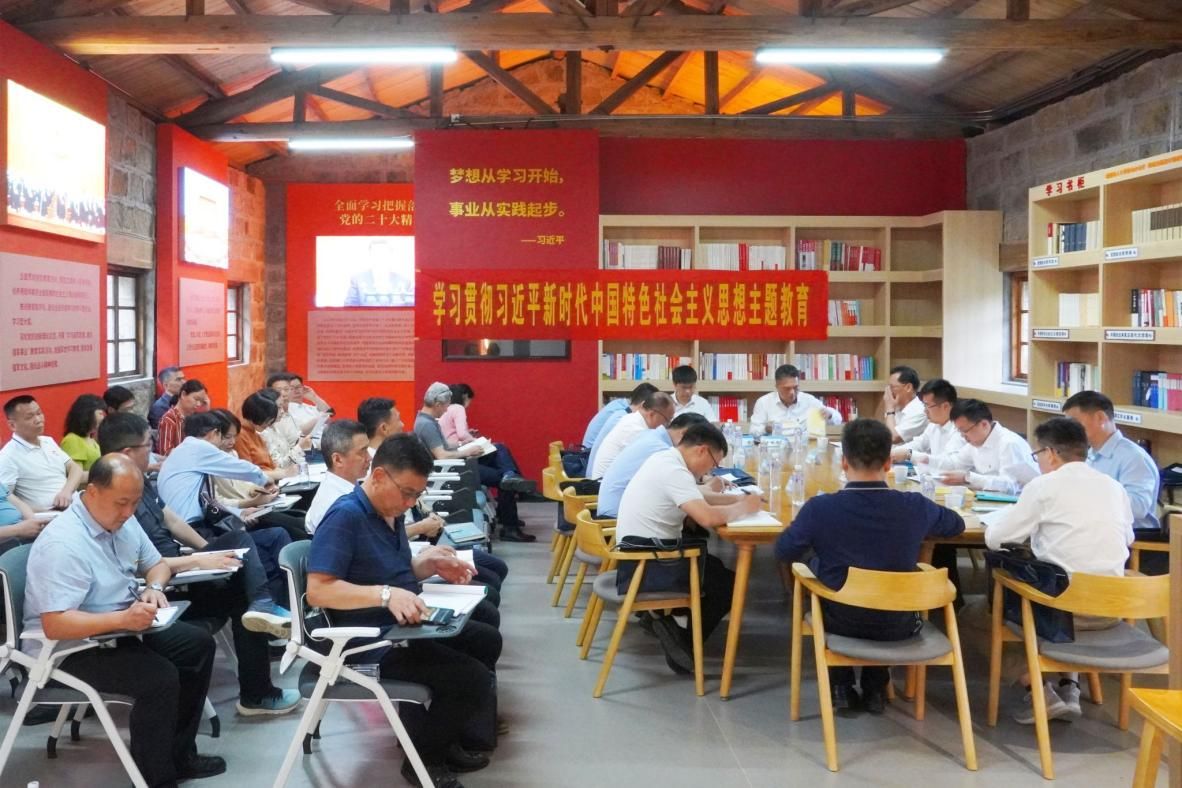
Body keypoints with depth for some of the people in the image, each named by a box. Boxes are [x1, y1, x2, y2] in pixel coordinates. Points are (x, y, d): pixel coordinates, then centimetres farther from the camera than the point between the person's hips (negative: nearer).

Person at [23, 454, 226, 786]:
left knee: (198, 643, 2)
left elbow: (156, 564, 14)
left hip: (123, 627, 9)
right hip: (72, 647, -9)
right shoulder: (63, 544, -28)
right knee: (160, 676, -26)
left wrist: (154, 588, -10)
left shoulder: (120, 520, -1)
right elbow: (54, 624, -33)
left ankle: (179, 754, 12)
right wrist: (123, 619, -40)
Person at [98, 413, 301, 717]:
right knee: (241, 594, -14)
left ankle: (263, 606, -21)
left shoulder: (141, 481, 7)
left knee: (239, 539, -4)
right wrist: (199, 561, -24)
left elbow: (170, 520, 17)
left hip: (179, 565, 10)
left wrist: (211, 552, 10)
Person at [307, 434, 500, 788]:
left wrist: (430, 562, -1)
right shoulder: (345, 516, -22)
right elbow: (317, 590, -30)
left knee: (486, 640, 15)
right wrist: (386, 595, -39)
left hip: (402, 626, 10)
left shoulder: (389, 510, 7)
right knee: (473, 679, -17)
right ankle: (423, 758, 7)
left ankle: (443, 738, 25)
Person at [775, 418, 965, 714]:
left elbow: (783, 552, -6)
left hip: (840, 622, -2)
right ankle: (875, 688, 36)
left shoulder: (819, 508, -22)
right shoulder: (914, 507, -15)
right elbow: (957, 524, 7)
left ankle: (841, 687, 30)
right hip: (897, 625, 2)